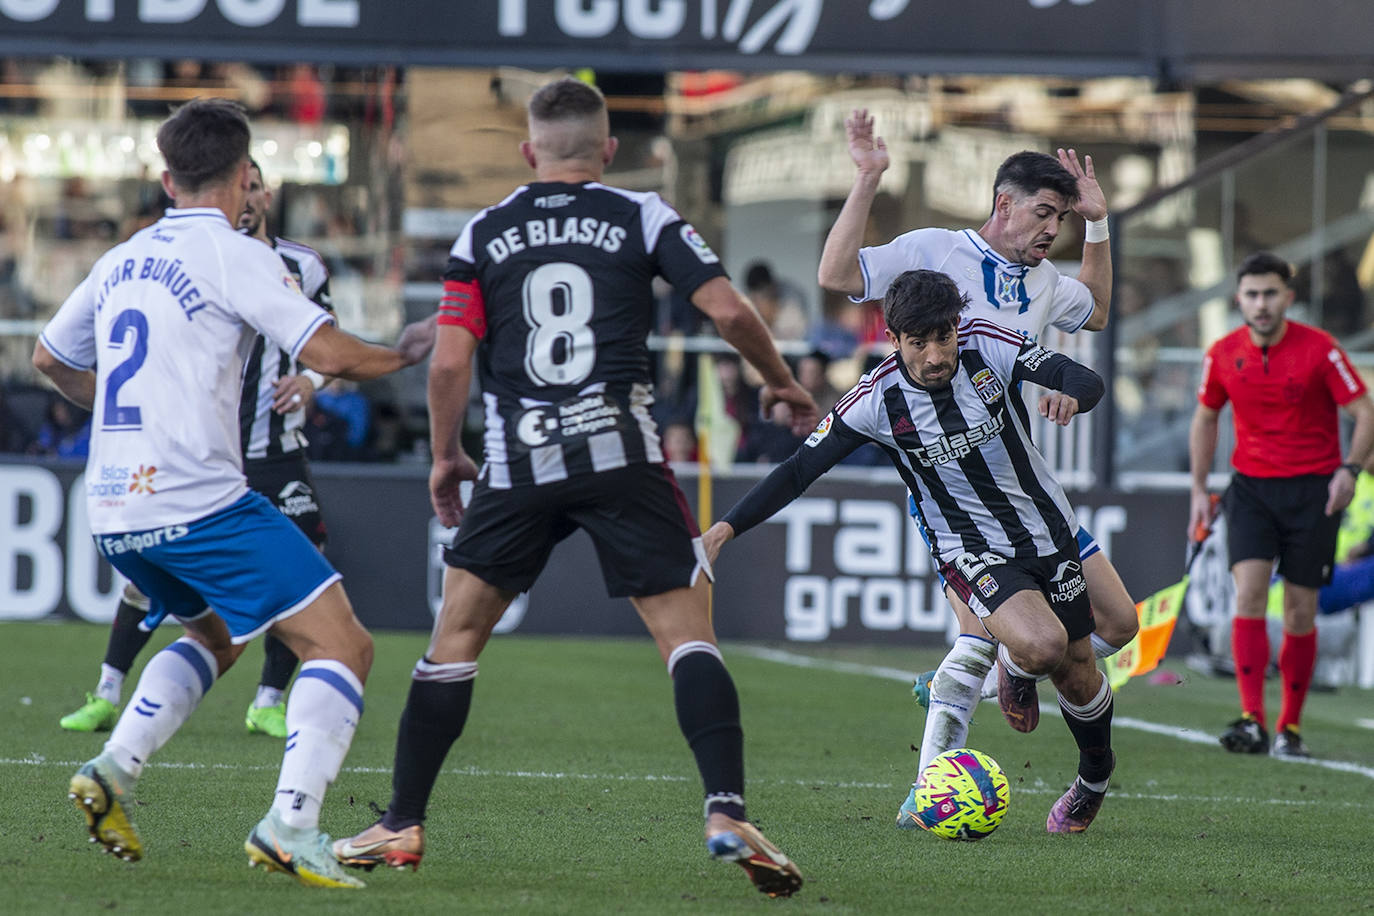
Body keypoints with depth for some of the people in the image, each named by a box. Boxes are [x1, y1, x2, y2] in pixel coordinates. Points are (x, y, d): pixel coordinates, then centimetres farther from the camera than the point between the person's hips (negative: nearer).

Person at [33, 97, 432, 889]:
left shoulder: (122, 261, 15)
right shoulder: (234, 256, -6)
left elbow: (50, 358, 29)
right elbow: (330, 354, -14)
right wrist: (405, 353, 6)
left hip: (115, 510, 8)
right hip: (199, 501, -8)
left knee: (217, 636, 31)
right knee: (342, 645, -5)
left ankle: (113, 771, 13)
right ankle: (290, 824, -19)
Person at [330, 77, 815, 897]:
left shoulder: (484, 234, 9)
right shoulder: (641, 217, 6)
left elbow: (451, 361, 2)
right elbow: (728, 308, -2)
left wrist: (446, 455, 17)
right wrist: (783, 383, 14)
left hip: (519, 462, 1)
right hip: (622, 453, -1)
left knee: (456, 635, 11)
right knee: (686, 629, 0)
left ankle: (402, 828, 11)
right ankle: (728, 814, -17)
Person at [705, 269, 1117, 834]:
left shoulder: (987, 346, -13)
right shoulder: (877, 399, -17)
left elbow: (1086, 380, -16)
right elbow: (801, 468, -12)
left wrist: (1069, 394, -41)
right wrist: (730, 525, -21)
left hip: (1049, 532, 3)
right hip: (972, 550, -3)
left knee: (1077, 676, 12)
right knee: (1041, 644, -30)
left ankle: (1095, 777, 43)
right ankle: (1013, 666, 9)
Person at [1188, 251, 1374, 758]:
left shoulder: (1320, 349, -10)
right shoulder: (1223, 355, 0)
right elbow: (1205, 418, 16)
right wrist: (1199, 489, 12)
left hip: (1312, 489, -2)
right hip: (1251, 487, 2)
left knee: (1300, 611, 1)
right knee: (1249, 592, -16)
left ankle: (1290, 728, 13)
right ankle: (1251, 721, -22)